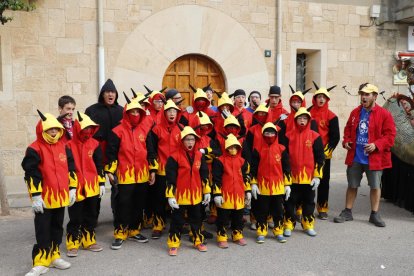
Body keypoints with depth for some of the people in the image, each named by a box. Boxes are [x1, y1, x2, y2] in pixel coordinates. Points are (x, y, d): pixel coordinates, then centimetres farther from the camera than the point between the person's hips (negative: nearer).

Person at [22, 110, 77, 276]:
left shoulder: (63, 147, 7)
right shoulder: (34, 149, -11)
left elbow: (71, 169, 12)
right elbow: (31, 174, -14)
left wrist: (72, 188, 9)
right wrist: (35, 195, -17)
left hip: (61, 197, 6)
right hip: (44, 198, -6)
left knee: (57, 227, 16)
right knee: (43, 230, 0)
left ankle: (54, 256, 29)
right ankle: (41, 262, 7)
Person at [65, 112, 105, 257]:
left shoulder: (94, 144, 4)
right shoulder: (69, 145, -8)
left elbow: (99, 165, 8)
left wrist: (102, 183, 6)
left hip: (92, 187, 4)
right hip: (76, 188, -4)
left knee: (91, 216, 14)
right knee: (75, 218, 4)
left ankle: (89, 241, 28)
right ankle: (72, 244, 16)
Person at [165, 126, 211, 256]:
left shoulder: (199, 156, 4)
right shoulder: (175, 156, -12)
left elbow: (204, 175, 10)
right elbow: (170, 178, -12)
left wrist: (207, 191, 9)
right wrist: (170, 196, -16)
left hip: (196, 195, 4)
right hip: (179, 195, -4)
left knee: (196, 219, 17)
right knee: (177, 220, 7)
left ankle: (198, 241, 32)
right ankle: (173, 244, 20)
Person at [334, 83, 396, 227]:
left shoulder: (384, 114, -8)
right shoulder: (355, 112, 7)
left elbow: (390, 135, -10)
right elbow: (348, 129, 17)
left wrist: (376, 145, -22)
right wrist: (346, 141, 0)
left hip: (374, 158, -3)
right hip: (355, 157, 4)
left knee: (375, 186, 7)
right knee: (352, 185, 12)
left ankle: (375, 214, 21)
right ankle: (347, 212, 24)